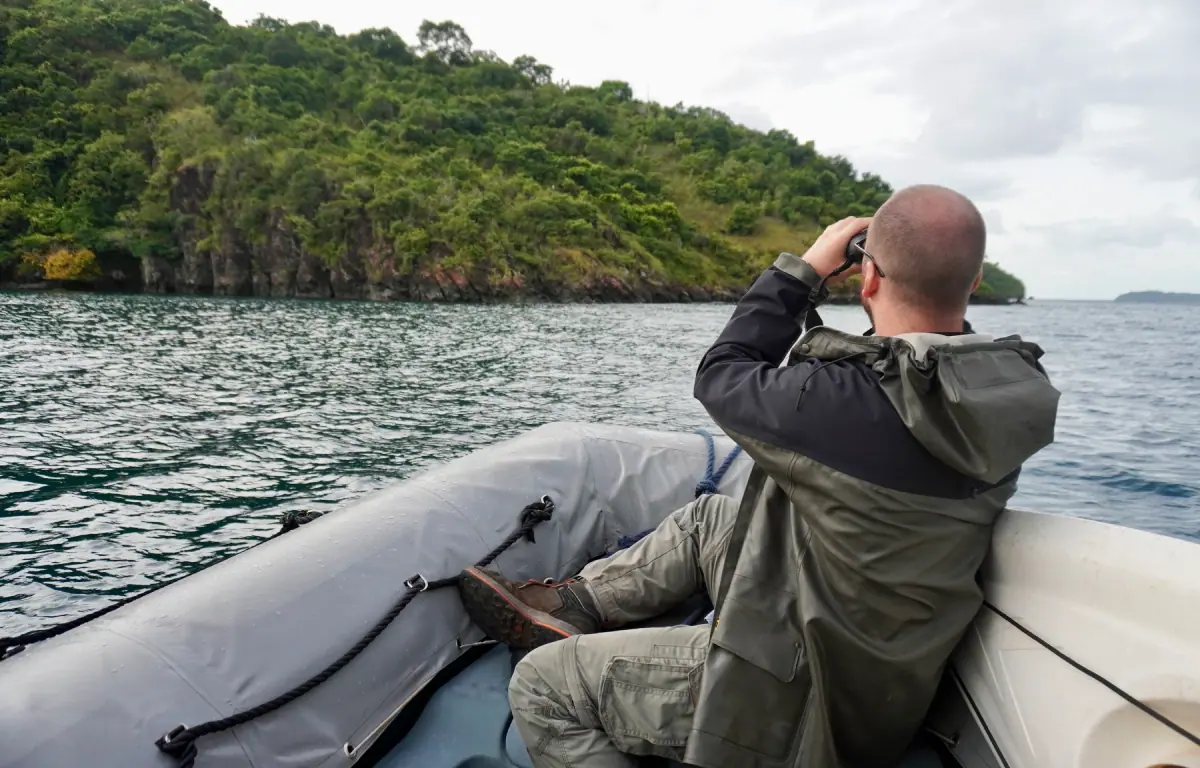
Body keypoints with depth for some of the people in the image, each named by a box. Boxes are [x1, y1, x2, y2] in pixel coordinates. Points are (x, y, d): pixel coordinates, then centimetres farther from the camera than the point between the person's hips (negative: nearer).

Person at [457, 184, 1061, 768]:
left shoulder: (845, 403, -35)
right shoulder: (1001, 389, -12)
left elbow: (721, 377, -14)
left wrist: (804, 269, -6)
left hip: (807, 705, -8)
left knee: (539, 684, 1)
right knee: (707, 517, 25)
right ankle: (573, 603, 37)